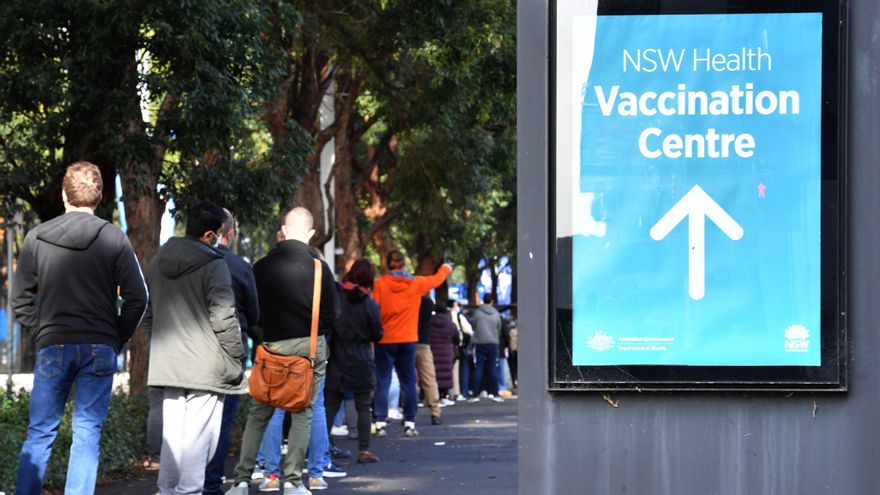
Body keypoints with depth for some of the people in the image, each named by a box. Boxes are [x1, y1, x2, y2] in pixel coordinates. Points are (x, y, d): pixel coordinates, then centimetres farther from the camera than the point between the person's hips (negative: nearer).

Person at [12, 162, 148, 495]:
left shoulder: (37, 238, 2)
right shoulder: (113, 239, -2)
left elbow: (20, 300, 5)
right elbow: (137, 298, -4)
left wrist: (41, 334, 12)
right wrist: (117, 340, 7)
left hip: (53, 346, 1)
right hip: (99, 348, -1)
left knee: (40, 432, 8)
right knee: (87, 433, 2)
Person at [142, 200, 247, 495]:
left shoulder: (158, 262, 11)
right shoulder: (213, 266, -12)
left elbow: (147, 315, 18)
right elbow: (224, 319, -14)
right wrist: (237, 360, -5)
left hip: (168, 364, 7)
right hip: (205, 366, -7)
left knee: (172, 434, 13)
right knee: (197, 437, -3)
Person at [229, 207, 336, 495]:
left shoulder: (262, 266, -1)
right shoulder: (319, 268, -6)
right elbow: (331, 316, -1)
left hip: (271, 346, 1)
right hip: (309, 348, -1)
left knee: (258, 414, 10)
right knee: (302, 414, 7)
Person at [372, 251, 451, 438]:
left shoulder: (380, 284, -5)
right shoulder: (416, 283, 2)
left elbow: (375, 311, -8)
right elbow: (437, 278, 21)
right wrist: (446, 268, 42)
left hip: (385, 340, -2)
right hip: (408, 339, 2)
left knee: (383, 382, 0)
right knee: (408, 382, 8)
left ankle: (380, 423, -6)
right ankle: (409, 423, 8)